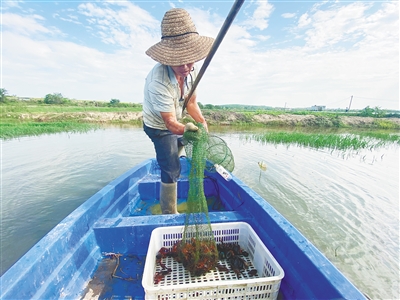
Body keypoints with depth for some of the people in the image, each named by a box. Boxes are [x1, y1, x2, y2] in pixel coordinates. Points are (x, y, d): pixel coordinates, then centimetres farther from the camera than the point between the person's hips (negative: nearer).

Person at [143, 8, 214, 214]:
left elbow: (191, 102, -6)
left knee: (177, 150, 32)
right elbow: (170, 122, -37)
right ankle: (169, 214, 13)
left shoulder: (191, 69, -15)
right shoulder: (158, 81, -36)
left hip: (177, 121, 7)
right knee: (172, 170, -8)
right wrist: (186, 129, -57)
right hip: (159, 126, -7)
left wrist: (202, 122, -20)